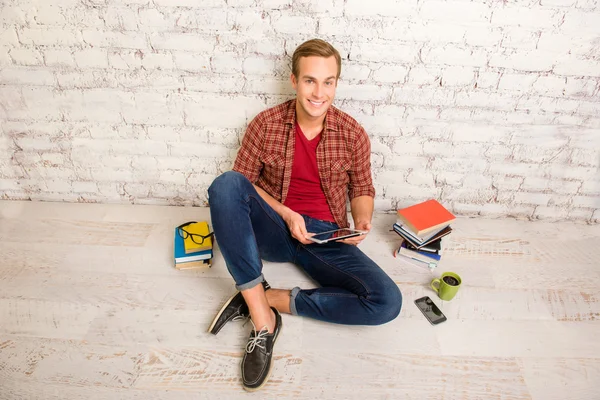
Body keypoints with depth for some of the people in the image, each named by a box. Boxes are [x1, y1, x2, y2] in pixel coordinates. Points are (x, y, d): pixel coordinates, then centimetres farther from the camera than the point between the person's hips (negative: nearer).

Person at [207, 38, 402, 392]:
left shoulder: (353, 134, -1)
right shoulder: (265, 124, -3)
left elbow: (362, 189, 10)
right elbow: (242, 181, 0)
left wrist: (363, 220, -13)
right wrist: (285, 213, -16)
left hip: (327, 238, 1)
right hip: (275, 230, 0)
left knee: (388, 301, -23)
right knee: (225, 184, -31)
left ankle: (271, 299, -13)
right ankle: (263, 320, -27)